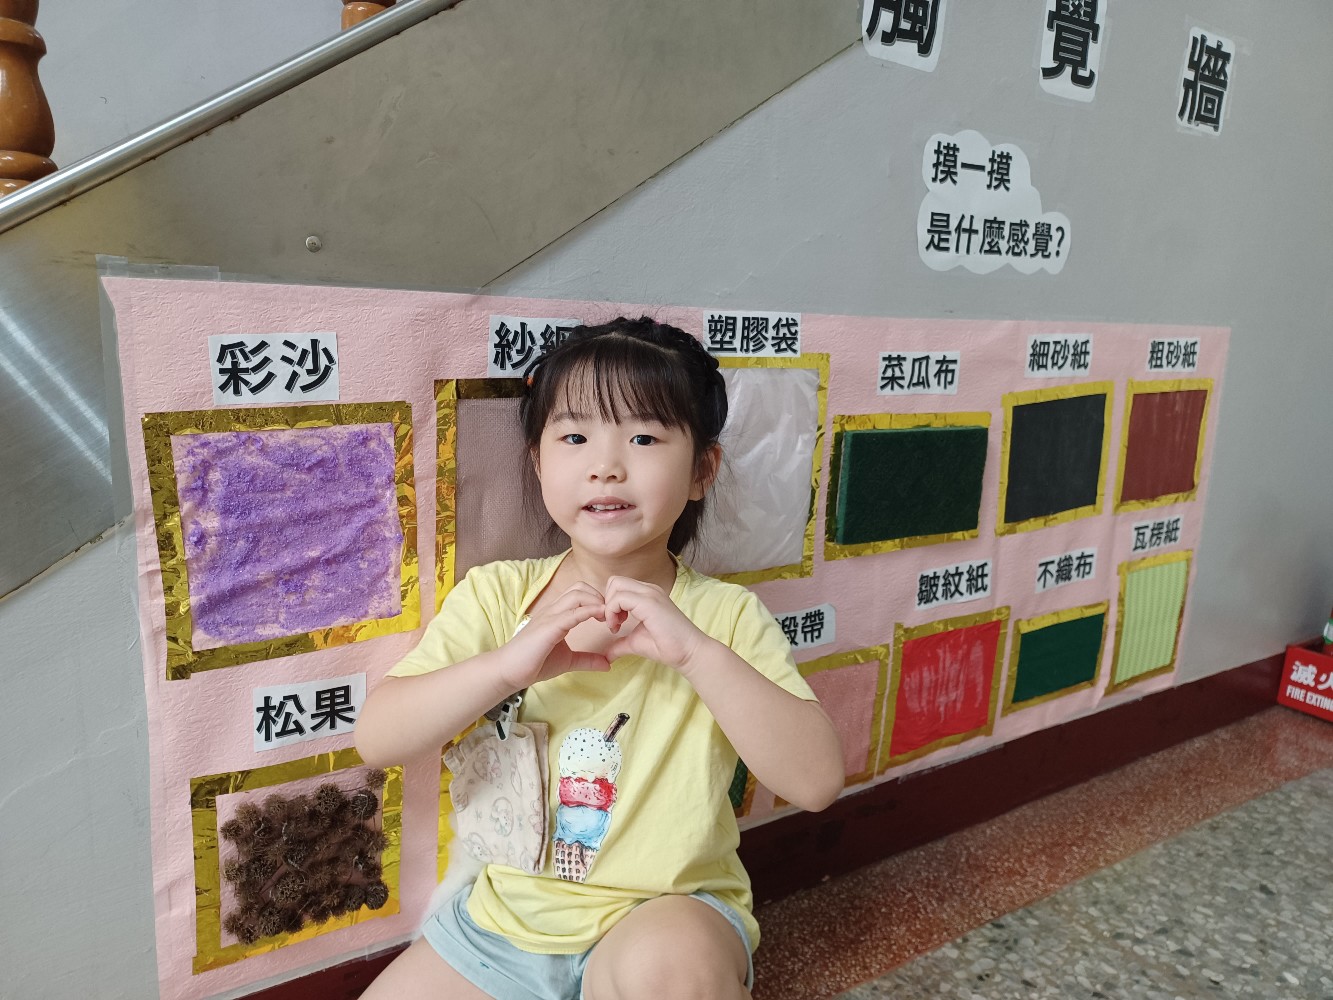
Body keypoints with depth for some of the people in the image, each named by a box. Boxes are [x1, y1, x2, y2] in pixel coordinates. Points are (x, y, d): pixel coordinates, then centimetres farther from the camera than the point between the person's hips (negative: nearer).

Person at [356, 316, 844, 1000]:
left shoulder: (725, 616, -9)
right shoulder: (497, 594, -4)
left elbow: (817, 782, -19)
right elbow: (376, 739, -11)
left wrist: (696, 652, -30)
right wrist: (508, 664, -27)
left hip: (666, 911, -2)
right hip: (506, 912, 3)